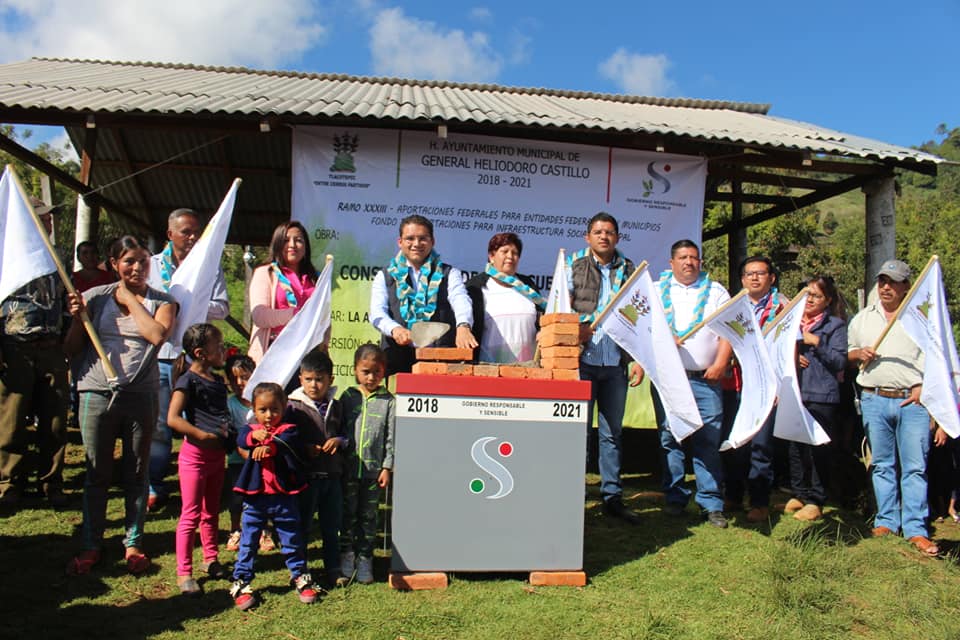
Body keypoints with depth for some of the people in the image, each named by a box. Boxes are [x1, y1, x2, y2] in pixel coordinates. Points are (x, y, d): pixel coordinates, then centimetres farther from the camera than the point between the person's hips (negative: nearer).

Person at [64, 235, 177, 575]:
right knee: (97, 473, 8)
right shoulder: (95, 297, 5)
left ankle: (133, 544, 21)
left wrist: (132, 299, -9)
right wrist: (78, 317, -11)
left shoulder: (162, 301, 4)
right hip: (97, 392, 1)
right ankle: (91, 546, 21)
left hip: (141, 395, 0)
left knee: (136, 473, 9)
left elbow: (157, 334, -18)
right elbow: (71, 349, 7)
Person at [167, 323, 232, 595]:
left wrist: (229, 439, 9)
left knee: (211, 512, 18)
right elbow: (173, 419, -22)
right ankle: (184, 572, 8)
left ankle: (210, 560, 32)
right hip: (195, 453, -8)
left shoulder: (217, 380, 11)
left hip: (217, 454, 8)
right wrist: (204, 436, -21)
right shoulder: (188, 381, -13)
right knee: (191, 514, -1)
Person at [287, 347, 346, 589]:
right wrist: (304, 449, -18)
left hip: (332, 475, 4)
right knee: (301, 526, 8)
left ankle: (333, 571, 26)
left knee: (332, 527, 13)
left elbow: (345, 433, 17)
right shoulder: (293, 406, -5)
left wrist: (339, 441, -4)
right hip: (304, 476, -4)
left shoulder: (335, 406, 8)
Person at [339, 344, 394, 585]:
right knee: (347, 515, 8)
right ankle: (346, 560, 19)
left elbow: (391, 436, 0)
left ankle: (364, 559, 21)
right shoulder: (347, 397, 1)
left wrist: (387, 467, -3)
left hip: (374, 469, -1)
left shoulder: (388, 401, -1)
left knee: (368, 517, 10)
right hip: (348, 468, 1)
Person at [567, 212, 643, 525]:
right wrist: (575, 332, -18)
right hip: (583, 360, -2)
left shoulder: (629, 271, 11)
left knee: (612, 432, 9)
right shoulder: (574, 267, 5)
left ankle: (612, 496, 18)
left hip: (616, 362, 3)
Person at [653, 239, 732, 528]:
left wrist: (720, 364, -6)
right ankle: (675, 498, 13)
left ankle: (712, 503, 5)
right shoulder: (657, 291, 13)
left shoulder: (716, 292, 13)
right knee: (670, 439, 3)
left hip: (705, 377, 0)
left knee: (708, 440, -2)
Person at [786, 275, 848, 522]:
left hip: (821, 395, -4)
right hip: (794, 393, 5)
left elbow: (839, 362, -6)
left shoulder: (835, 325, 2)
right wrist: (792, 356, -3)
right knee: (795, 446, 10)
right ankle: (799, 494, 22)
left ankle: (815, 501, 7)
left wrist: (817, 343, -14)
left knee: (818, 449, -1)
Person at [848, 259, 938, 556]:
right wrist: (858, 354, -2)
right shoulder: (862, 318, 15)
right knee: (882, 465, 8)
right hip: (874, 399, 3)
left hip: (913, 400, -2)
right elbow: (847, 352, 20)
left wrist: (923, 387, -10)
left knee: (915, 466, -5)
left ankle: (915, 529, -1)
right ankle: (886, 521, 16)